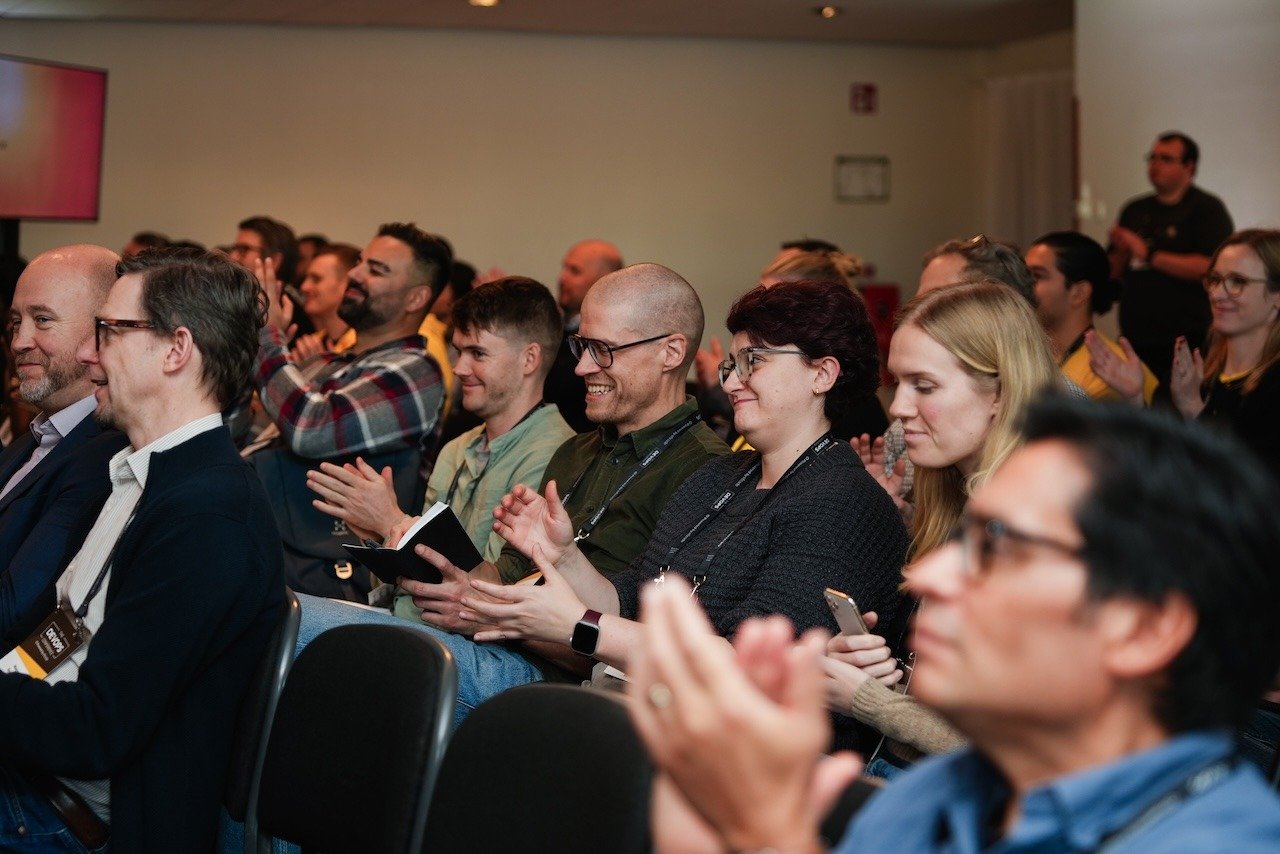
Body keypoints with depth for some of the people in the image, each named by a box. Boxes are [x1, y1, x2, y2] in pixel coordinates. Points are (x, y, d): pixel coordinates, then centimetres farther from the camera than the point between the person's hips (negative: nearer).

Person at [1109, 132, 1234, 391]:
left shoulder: (1207, 208, -1)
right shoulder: (1134, 210, 18)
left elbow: (1210, 267, -15)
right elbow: (1112, 273, 22)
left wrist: (1149, 254, -14)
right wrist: (1122, 252, -2)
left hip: (1185, 341, -6)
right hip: (1135, 341, 6)